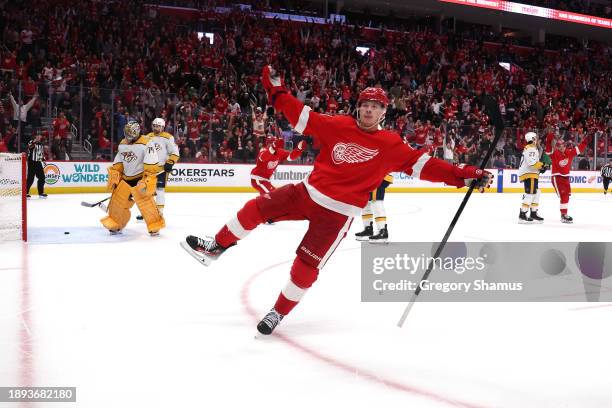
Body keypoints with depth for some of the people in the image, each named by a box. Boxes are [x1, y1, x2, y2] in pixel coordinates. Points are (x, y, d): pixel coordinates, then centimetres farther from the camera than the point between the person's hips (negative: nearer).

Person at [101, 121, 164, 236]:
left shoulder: (146, 144, -15)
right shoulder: (122, 144, 9)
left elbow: (151, 164, -20)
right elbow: (118, 163, 16)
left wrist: (148, 179, -25)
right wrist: (113, 177, 10)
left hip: (141, 178, -7)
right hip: (126, 178, 7)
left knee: (145, 201, -16)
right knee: (117, 200, 6)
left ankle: (155, 226, -3)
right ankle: (115, 224, 25)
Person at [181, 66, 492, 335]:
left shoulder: (390, 145, -5)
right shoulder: (337, 126, 0)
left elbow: (422, 164, -8)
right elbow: (302, 117, 4)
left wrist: (463, 175, -16)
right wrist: (276, 92, -2)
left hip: (337, 213, -3)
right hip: (308, 192, 3)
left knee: (306, 265, -4)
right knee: (256, 208, -5)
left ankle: (280, 312, 18)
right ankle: (215, 248, 16)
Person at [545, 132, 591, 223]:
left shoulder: (569, 153, 5)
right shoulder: (554, 153, -11)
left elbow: (578, 149, 14)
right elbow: (549, 149, -27)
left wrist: (585, 141, 10)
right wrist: (549, 141, -43)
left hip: (566, 177, 7)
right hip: (557, 177, -7)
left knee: (567, 195, 15)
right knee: (563, 196, -14)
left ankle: (564, 213, 29)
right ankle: (563, 215, -11)